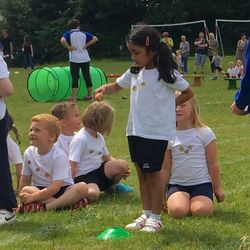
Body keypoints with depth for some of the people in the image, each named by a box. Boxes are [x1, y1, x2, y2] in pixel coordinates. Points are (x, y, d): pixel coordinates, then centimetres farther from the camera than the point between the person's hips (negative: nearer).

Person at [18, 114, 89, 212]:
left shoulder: (59, 156, -18)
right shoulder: (29, 153, -2)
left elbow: (55, 187, -24)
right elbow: (25, 181, 9)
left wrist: (32, 197, -30)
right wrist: (22, 203, 5)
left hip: (62, 189, -3)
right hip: (41, 189, 3)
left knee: (82, 187, -31)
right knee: (25, 190, -28)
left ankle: (46, 207, -38)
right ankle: (65, 203, -31)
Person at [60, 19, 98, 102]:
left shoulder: (68, 34, 0)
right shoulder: (84, 34, 8)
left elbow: (62, 40, -20)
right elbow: (95, 38, 3)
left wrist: (69, 47, -8)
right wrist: (86, 45, 2)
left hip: (74, 59, -2)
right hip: (85, 58, 2)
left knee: (75, 77, -2)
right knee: (87, 76, 11)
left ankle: (74, 97, -7)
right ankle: (90, 94, 16)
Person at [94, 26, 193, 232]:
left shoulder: (166, 74, -10)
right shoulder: (134, 73, 8)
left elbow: (188, 93, -3)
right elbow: (117, 86, 20)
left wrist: (170, 105, -10)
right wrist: (104, 89, -1)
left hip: (157, 132, -7)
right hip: (136, 130, 7)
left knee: (153, 174, 0)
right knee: (141, 173, 12)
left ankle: (155, 218, 9)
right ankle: (146, 214, 22)